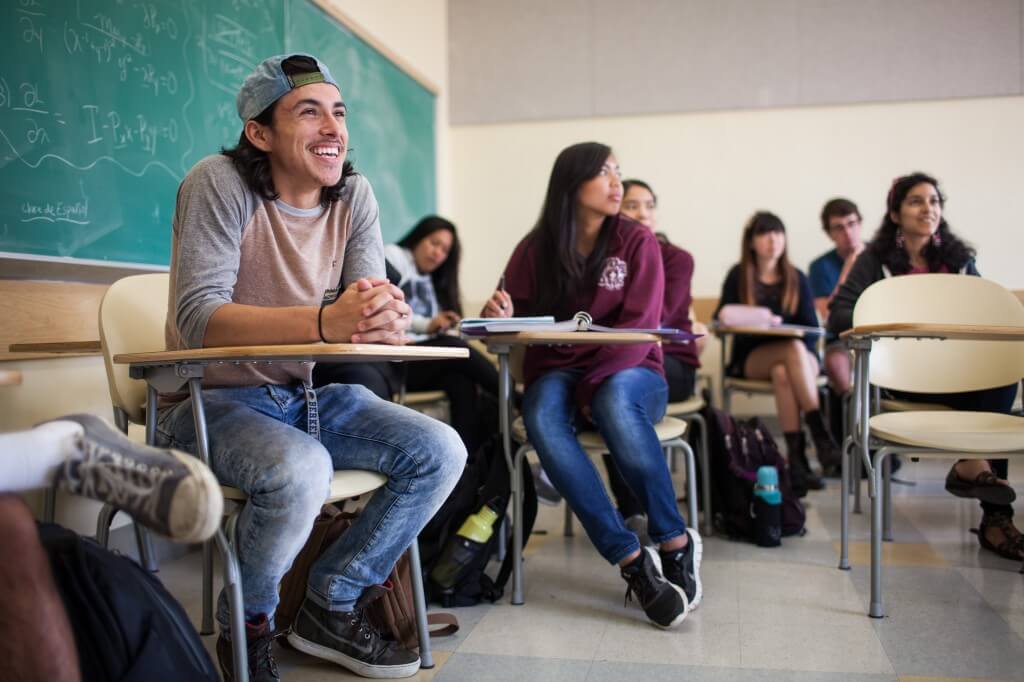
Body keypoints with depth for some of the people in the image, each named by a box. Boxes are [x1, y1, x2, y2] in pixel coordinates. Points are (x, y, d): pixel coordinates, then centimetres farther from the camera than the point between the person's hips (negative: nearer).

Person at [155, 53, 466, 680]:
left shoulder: (354, 194, 0)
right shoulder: (219, 183, -16)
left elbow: (370, 305, -8)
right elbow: (197, 317, -27)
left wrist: (387, 316, -35)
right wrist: (325, 321, -43)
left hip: (306, 394, 6)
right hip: (212, 400, -5)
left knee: (441, 452, -10)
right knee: (300, 470, -35)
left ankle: (331, 605, 5)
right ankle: (246, 625, -3)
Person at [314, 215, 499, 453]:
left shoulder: (431, 282, 30)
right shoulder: (394, 255, 8)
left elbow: (437, 329, 15)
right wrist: (426, 325, -17)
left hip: (422, 356, 7)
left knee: (461, 380, -24)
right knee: (455, 349, -28)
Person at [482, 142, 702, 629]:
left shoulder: (635, 242, -1)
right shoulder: (537, 247, 4)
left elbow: (639, 328, -10)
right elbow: (514, 318, 5)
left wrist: (593, 386, -23)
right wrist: (499, 315, -20)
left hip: (629, 373, -1)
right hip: (557, 373, 2)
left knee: (614, 399, -37)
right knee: (541, 415, -33)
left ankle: (676, 543, -24)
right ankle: (632, 562, -34)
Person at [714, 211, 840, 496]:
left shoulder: (797, 279, 10)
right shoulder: (738, 276, 7)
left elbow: (812, 329, 3)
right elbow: (722, 318, 2)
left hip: (799, 354, 1)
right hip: (750, 358, -1)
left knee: (782, 372, -36)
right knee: (794, 349, -34)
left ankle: (797, 457, -41)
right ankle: (819, 432, -39)